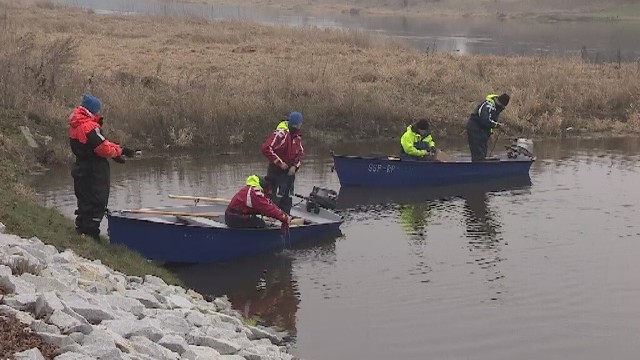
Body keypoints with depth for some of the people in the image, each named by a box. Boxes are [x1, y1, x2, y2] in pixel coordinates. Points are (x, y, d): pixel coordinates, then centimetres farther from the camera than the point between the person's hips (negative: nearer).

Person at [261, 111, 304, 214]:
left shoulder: (297, 136, 8)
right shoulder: (281, 133, -19)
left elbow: (301, 153, 15)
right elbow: (266, 148, -25)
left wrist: (295, 166, -3)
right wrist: (280, 163, -20)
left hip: (290, 171, 8)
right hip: (277, 171, -8)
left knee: (287, 198, 12)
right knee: (276, 196, -11)